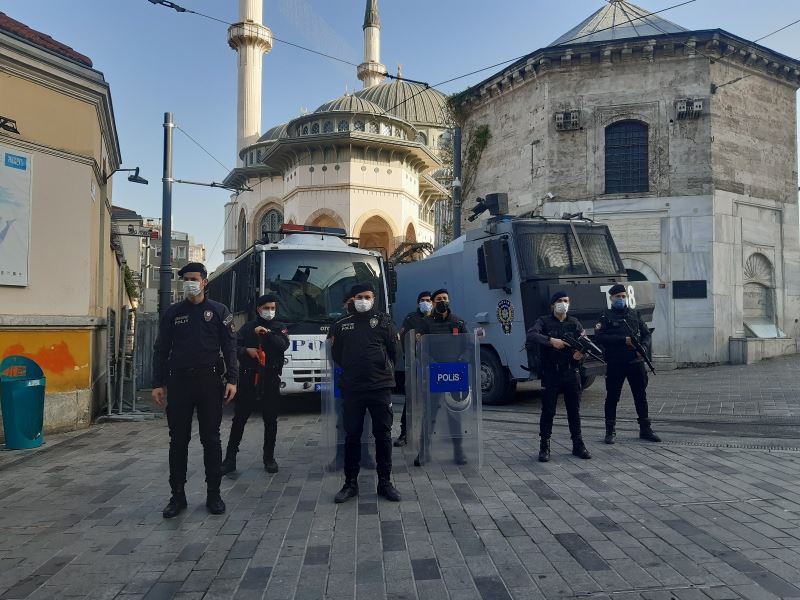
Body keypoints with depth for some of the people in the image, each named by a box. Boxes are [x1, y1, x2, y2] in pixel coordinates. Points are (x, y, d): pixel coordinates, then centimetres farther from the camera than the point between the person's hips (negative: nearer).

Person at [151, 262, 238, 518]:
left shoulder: (219, 311, 4)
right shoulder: (172, 313, 8)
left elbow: (229, 347, 1)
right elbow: (161, 350, 9)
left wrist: (232, 380, -8)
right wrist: (157, 384, 2)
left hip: (209, 381, -1)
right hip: (178, 382, 2)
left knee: (211, 439, 4)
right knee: (178, 440, 6)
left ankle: (214, 494, 14)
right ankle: (178, 495, 17)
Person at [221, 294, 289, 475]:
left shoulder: (279, 328, 8)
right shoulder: (247, 327, 9)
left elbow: (284, 345, -10)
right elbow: (235, 346, 3)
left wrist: (267, 333, -19)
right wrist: (246, 350, -16)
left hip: (271, 380, 0)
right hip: (248, 379, 0)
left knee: (271, 420, 6)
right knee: (239, 419, 2)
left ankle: (269, 457, 19)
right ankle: (230, 457, 9)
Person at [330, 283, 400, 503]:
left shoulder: (383, 321, 4)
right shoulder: (342, 324, 9)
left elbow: (393, 351, 7)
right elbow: (337, 355, 16)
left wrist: (383, 370, 9)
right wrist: (352, 369, 13)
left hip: (380, 387, -1)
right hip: (351, 389, 1)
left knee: (383, 435, 5)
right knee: (352, 436, 6)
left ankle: (385, 482, 16)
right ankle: (350, 483, 18)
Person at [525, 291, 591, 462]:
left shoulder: (574, 323, 11)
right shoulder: (544, 321, 1)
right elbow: (530, 336, -15)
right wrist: (551, 341, -26)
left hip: (571, 372, 3)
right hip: (550, 373, -3)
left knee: (574, 410, 10)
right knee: (548, 411, 1)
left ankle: (578, 445, 21)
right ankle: (544, 447, 9)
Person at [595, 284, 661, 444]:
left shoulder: (635, 314, 14)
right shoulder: (606, 317, 2)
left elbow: (646, 334, 12)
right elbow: (599, 337, -11)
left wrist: (644, 347, -9)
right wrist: (624, 340, -16)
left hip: (636, 362, 3)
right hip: (615, 364, -3)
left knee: (641, 395, 9)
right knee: (612, 397, 3)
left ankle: (645, 429, 21)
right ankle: (610, 431, 13)